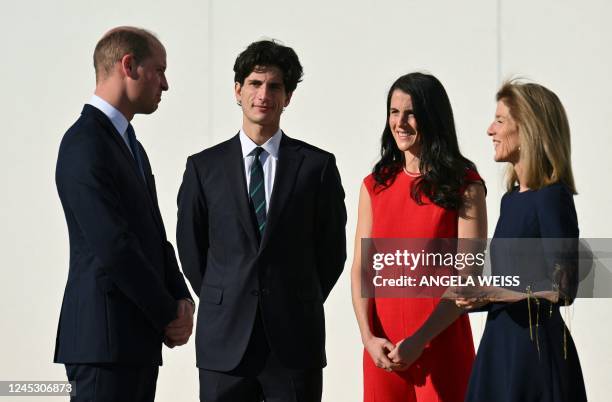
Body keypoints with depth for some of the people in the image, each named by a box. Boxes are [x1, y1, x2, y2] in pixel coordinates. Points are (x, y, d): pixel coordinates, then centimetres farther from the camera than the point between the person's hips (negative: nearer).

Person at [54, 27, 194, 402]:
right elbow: (113, 246, -19)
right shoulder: (85, 144, -13)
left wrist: (182, 300, 3)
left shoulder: (128, 144, 19)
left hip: (138, 341, 9)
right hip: (105, 339, -9)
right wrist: (168, 315, -10)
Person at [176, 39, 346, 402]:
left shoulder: (317, 166, 3)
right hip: (225, 343, 1)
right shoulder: (204, 167, 6)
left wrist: (300, 307, 8)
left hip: (295, 343, -1)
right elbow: (191, 249, 12)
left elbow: (332, 249, 8)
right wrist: (223, 305, 9)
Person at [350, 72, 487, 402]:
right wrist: (369, 337, -8)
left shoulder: (464, 186, -3)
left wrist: (418, 341, -15)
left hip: (440, 344, -3)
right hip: (382, 348, 4)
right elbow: (360, 268, 6)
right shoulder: (375, 186, 9)